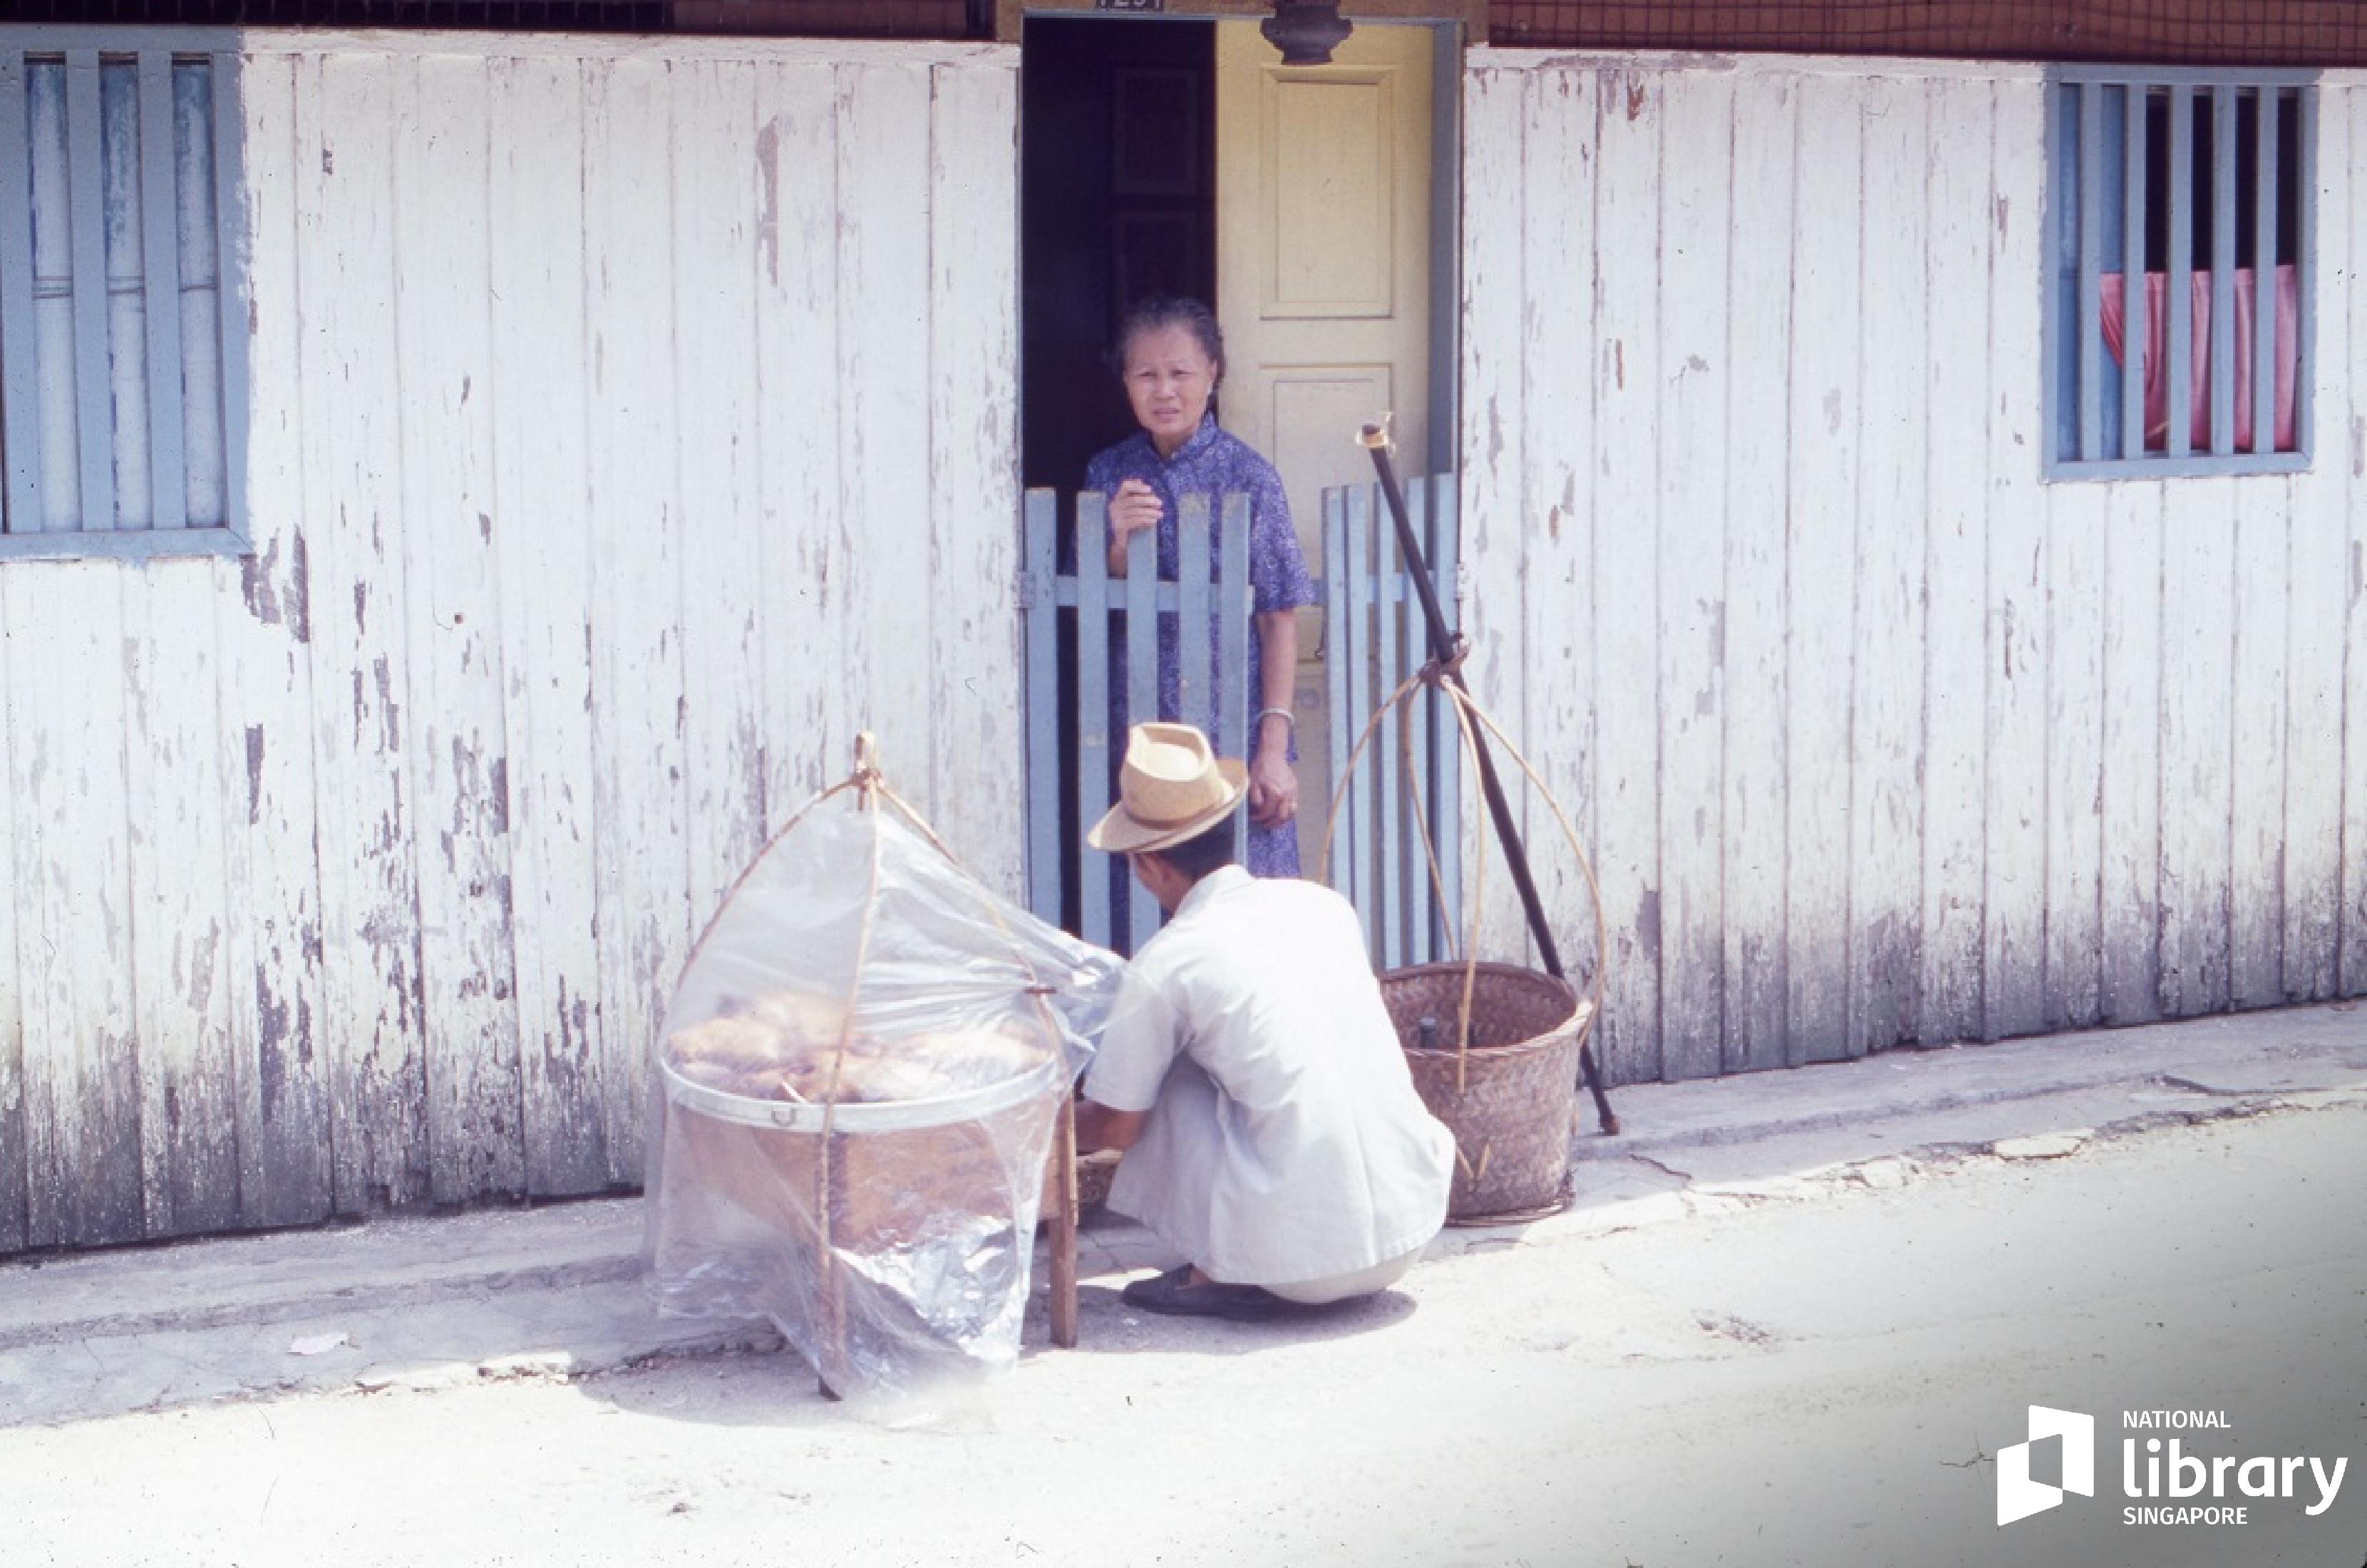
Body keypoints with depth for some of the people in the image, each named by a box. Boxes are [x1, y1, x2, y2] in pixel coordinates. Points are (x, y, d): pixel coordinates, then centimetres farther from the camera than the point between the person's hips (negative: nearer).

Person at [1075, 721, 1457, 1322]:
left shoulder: (1166, 965, -5)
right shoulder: (1324, 905, 10)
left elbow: (1116, 1125, 6)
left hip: (1301, 1258, -6)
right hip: (1414, 1230, 6)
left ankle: (1223, 1273, 9)